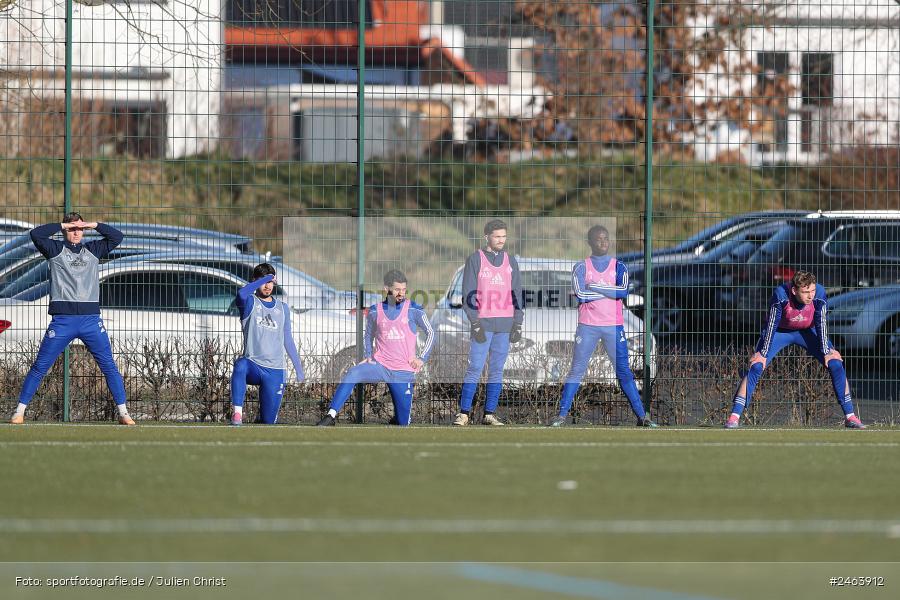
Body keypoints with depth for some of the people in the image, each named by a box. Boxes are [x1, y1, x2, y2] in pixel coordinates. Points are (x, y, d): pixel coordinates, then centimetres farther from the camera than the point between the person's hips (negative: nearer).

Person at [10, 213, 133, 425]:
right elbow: (36, 234, -7)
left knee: (109, 366, 0)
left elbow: (117, 237, 13)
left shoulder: (93, 250, 17)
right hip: (62, 319, -2)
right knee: (40, 366, -1)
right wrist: (63, 225, -1)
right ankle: (20, 411, 5)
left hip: (91, 320, 2)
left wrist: (94, 225, 4)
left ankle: (123, 412, 5)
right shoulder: (55, 250, 8)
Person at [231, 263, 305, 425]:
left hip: (275, 371, 3)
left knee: (269, 421, 1)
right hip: (253, 364, -3)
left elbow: (287, 340, 20)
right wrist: (265, 278, -15)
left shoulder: (282, 308, 14)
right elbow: (241, 294, -24)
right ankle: (237, 412, -41)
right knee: (241, 366, -41)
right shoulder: (250, 303, 1)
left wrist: (299, 369, 20)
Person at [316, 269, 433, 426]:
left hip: (404, 371, -1)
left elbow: (430, 333, 9)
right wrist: (368, 356, 5)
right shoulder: (375, 311, 3)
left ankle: (397, 418, 37)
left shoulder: (414, 310, -2)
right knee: (352, 375, -30)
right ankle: (330, 416, -32)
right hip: (380, 365, 1)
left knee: (403, 422, -1)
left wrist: (422, 358, 0)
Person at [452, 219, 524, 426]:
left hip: (505, 323, 4)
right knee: (475, 368, -8)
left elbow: (517, 293, 14)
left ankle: (489, 414, 6)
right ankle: (464, 413, -5)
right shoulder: (475, 260, 1)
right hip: (483, 322, -4)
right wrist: (475, 323, -11)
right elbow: (468, 295, -3)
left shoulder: (510, 262, 13)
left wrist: (518, 324, 5)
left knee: (497, 370, 3)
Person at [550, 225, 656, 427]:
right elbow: (580, 295, -11)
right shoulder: (581, 267, 4)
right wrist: (610, 291, -8)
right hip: (587, 326, -1)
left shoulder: (619, 267, 7)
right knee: (576, 371, -1)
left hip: (614, 327, 1)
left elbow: (623, 292, -11)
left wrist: (596, 287, -12)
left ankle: (641, 416, 0)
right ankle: (562, 414, 3)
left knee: (624, 372, 0)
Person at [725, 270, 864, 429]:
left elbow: (821, 324, -19)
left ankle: (850, 416, -2)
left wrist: (826, 352, -17)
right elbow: (771, 325, -26)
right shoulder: (781, 295, -34)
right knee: (756, 366, -18)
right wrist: (763, 354, -22)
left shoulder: (819, 294, -29)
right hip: (780, 331, -2)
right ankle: (734, 417, -13)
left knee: (836, 365, -11)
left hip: (807, 332, 2)